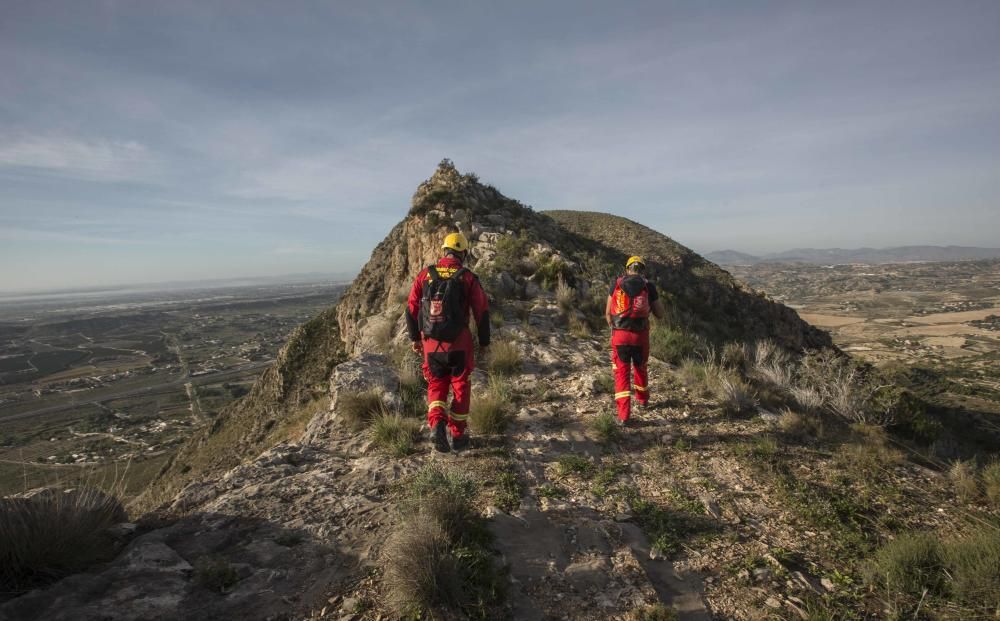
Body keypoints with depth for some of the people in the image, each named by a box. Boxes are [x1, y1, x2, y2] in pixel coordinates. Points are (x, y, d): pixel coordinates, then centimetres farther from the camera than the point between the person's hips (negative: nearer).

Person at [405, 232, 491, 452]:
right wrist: (484, 342, 7)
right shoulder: (468, 278, -6)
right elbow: (482, 312, -5)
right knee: (460, 387, 14)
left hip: (431, 343, 2)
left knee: (436, 386, 16)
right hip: (459, 343, -2)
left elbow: (411, 308, 4)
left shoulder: (425, 274, 1)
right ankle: (458, 435, 20)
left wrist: (415, 338, 16)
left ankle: (437, 425, -6)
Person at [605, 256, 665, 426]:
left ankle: (624, 415, -3)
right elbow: (660, 314, 5)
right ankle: (643, 399, 48)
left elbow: (608, 312, 6)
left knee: (622, 373, 6)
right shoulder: (649, 286, -1)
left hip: (620, 335, -1)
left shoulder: (616, 283, 1)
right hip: (640, 336, 1)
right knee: (640, 367, 26)